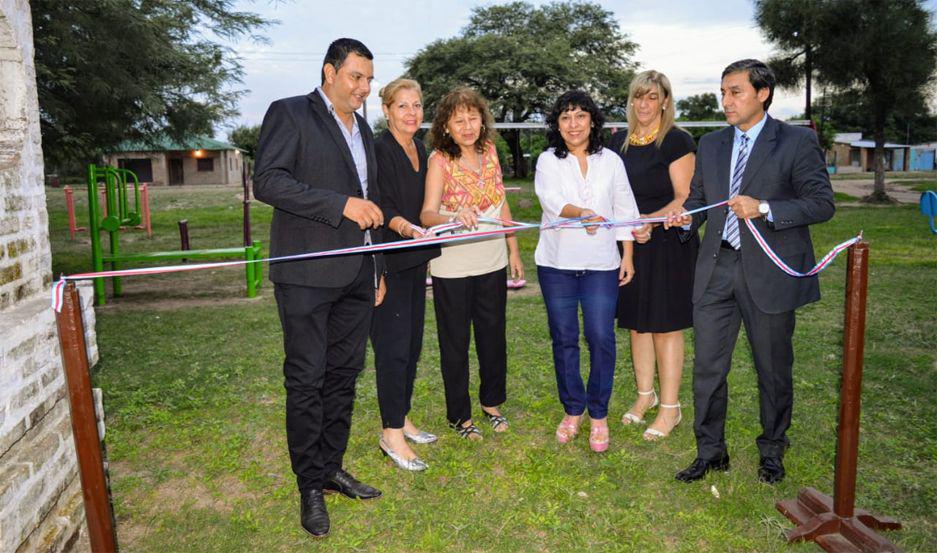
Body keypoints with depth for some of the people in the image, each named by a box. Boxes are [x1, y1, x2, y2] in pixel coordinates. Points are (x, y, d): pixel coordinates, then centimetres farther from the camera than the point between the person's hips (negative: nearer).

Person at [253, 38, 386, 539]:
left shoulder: (362, 128, 19)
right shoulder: (289, 114, -3)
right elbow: (267, 182, -15)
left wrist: (377, 267, 21)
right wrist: (341, 205, -20)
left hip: (356, 275, 7)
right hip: (307, 274, -7)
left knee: (343, 376, 12)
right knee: (306, 380, 1)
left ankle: (331, 468, 26)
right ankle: (310, 486, 14)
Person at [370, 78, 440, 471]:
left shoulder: (420, 150, 13)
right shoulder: (379, 150, -12)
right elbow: (383, 208, -19)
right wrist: (407, 227, -35)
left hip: (415, 259, 9)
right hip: (389, 261, -8)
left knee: (412, 341, 13)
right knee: (393, 346, -5)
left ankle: (401, 418, 26)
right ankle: (391, 434, 6)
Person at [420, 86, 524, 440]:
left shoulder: (489, 150, 1)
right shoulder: (440, 160, -14)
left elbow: (501, 204, 9)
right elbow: (427, 214, -26)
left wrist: (513, 250, 10)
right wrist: (454, 217, -47)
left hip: (492, 262, 5)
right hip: (452, 267, -4)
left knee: (493, 336, 17)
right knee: (456, 343, 9)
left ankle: (491, 402, 38)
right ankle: (459, 415, 27)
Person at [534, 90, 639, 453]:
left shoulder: (610, 161, 7)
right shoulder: (548, 161, 0)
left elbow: (624, 210, 11)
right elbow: (551, 200, -18)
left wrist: (628, 256, 7)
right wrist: (584, 214, -37)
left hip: (601, 265, 1)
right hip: (557, 264, 0)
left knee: (601, 338, -3)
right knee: (564, 339, 8)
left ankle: (598, 414, 14)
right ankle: (572, 409, 24)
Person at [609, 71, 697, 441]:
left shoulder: (677, 141, -8)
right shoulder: (619, 141, 10)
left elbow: (684, 198, -12)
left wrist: (651, 221, -27)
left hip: (667, 243, -6)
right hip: (630, 243, 6)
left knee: (665, 324, 0)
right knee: (636, 321, 12)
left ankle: (670, 408, 13)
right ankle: (645, 395, 29)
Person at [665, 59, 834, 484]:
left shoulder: (797, 142, -3)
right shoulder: (710, 145, 12)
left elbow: (822, 203, -6)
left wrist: (764, 209, -20)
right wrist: (685, 216, -5)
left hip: (770, 273, -3)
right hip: (717, 269, 4)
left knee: (773, 369, 11)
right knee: (707, 366, 5)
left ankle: (772, 450, 32)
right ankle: (710, 451, 21)